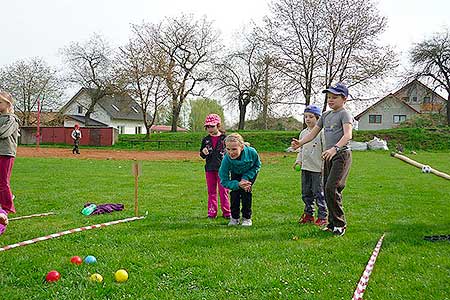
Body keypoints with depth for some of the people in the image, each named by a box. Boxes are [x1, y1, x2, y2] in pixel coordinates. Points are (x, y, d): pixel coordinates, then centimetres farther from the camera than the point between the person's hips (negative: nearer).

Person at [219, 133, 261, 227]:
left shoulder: (251, 152, -41)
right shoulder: (226, 159, -39)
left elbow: (257, 165, -17)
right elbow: (224, 181, -29)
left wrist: (246, 178, -28)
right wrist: (238, 184, -46)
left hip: (250, 172, -1)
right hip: (235, 174, 1)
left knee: (246, 190, -14)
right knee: (235, 192, -12)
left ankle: (247, 218, 2)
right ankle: (234, 217, 7)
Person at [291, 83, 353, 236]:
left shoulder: (344, 114, -8)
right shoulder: (326, 115, 16)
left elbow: (348, 135, -23)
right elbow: (313, 133, 16)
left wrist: (335, 148, -39)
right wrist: (300, 142, -3)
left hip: (342, 154, -8)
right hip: (329, 156, 8)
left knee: (332, 187, -18)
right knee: (327, 189, 8)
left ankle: (340, 223, -7)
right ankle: (332, 223, 17)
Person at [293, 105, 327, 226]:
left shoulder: (321, 132, -9)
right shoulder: (303, 133, 12)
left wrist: (324, 165, -14)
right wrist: (298, 160, 8)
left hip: (317, 168, -7)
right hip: (305, 168, 7)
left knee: (319, 193, -3)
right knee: (306, 193, 13)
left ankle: (322, 217, 6)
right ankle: (308, 214, 24)